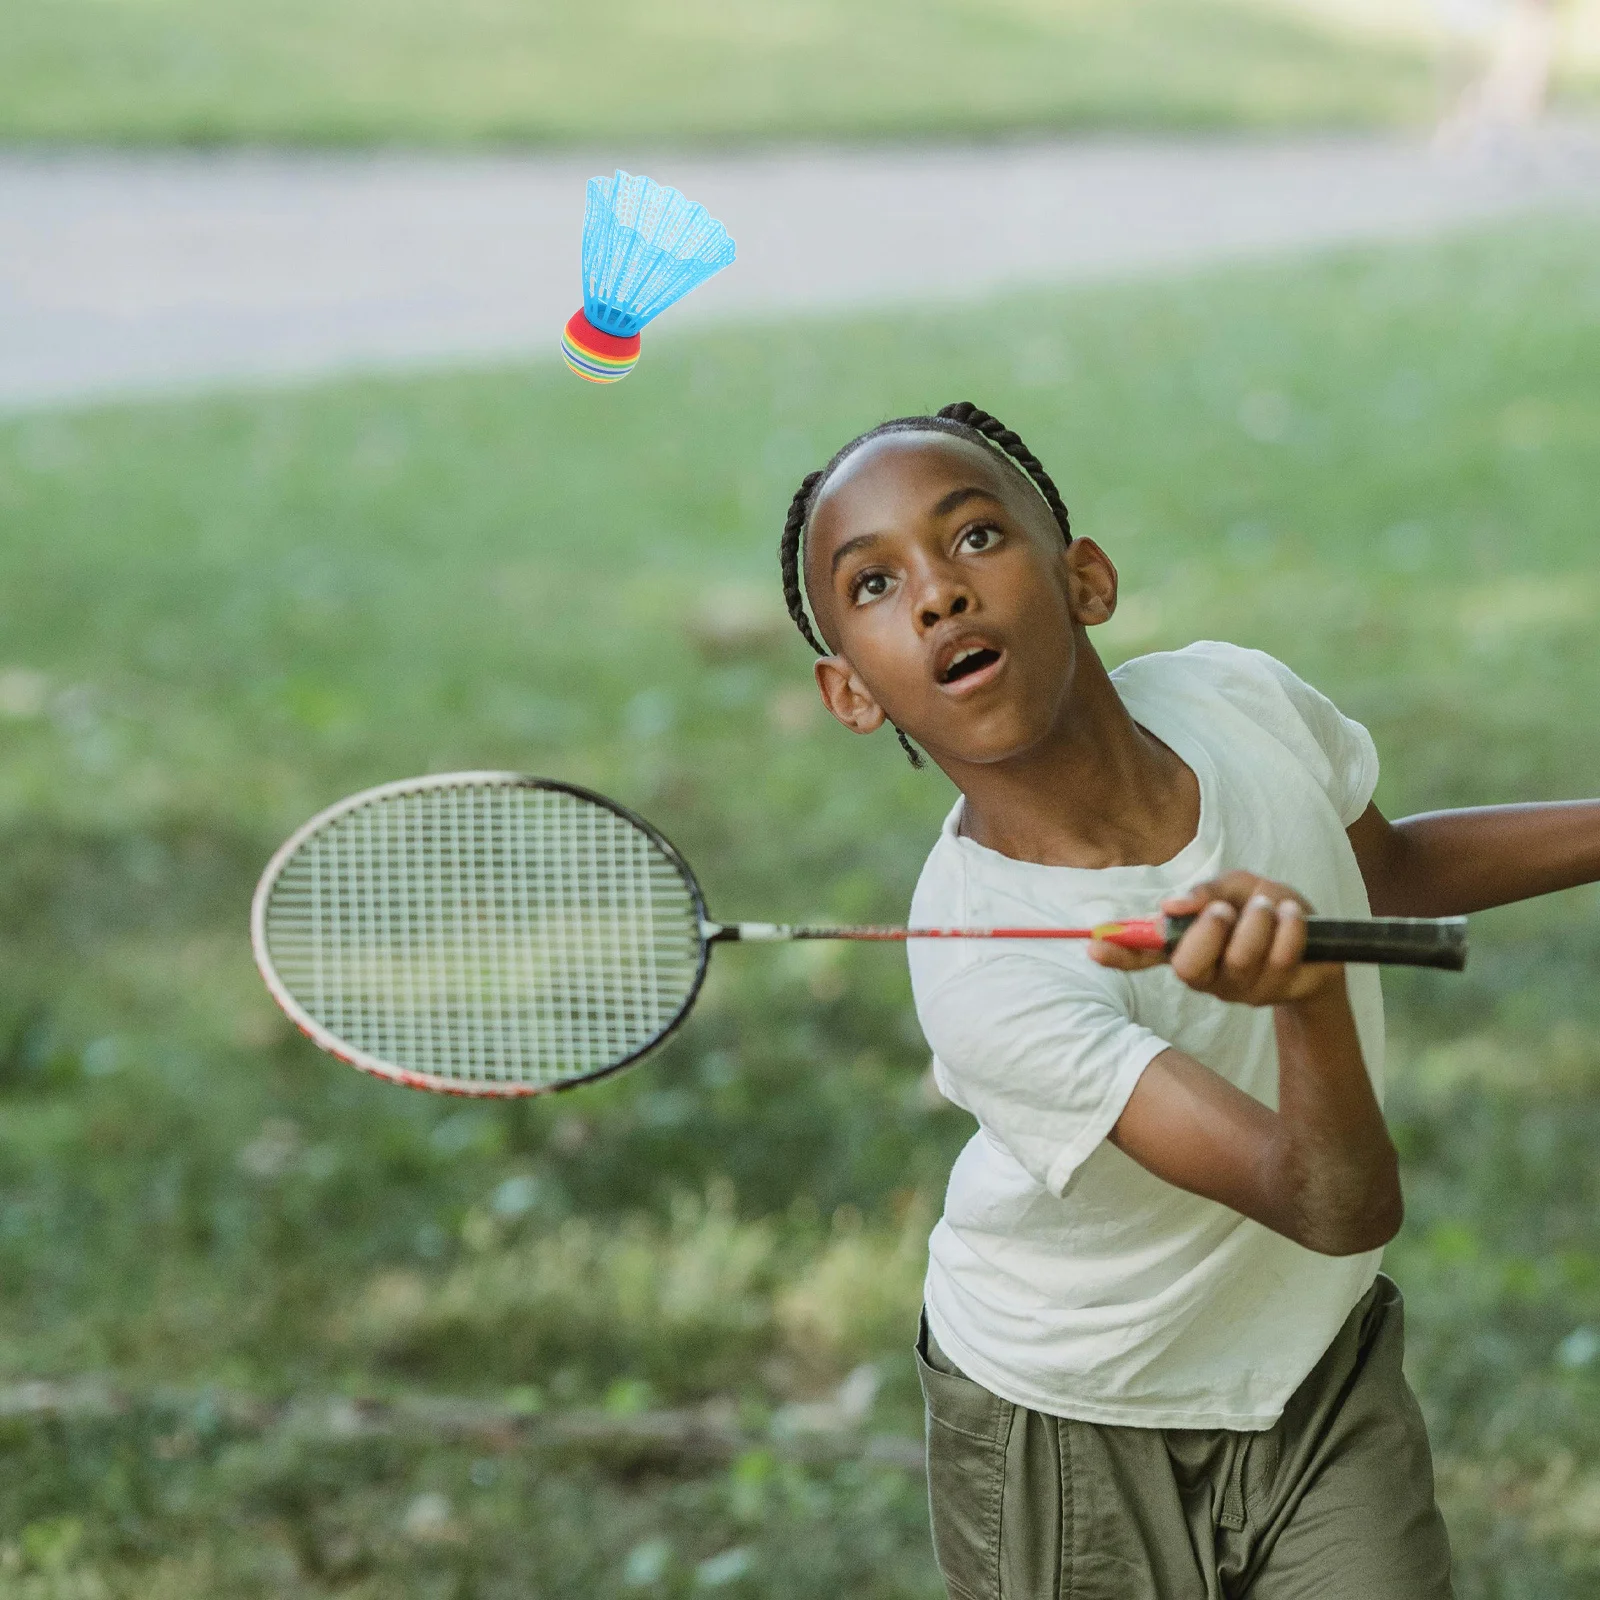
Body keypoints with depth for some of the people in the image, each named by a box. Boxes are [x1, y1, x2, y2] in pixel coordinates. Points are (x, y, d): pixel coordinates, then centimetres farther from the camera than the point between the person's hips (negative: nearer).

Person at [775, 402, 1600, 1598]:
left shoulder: (1238, 698, -16)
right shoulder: (984, 972, -34)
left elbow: (1385, 868, 10)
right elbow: (1340, 1207, -37)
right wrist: (1306, 1001, -54)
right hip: (1075, 1442, -4)